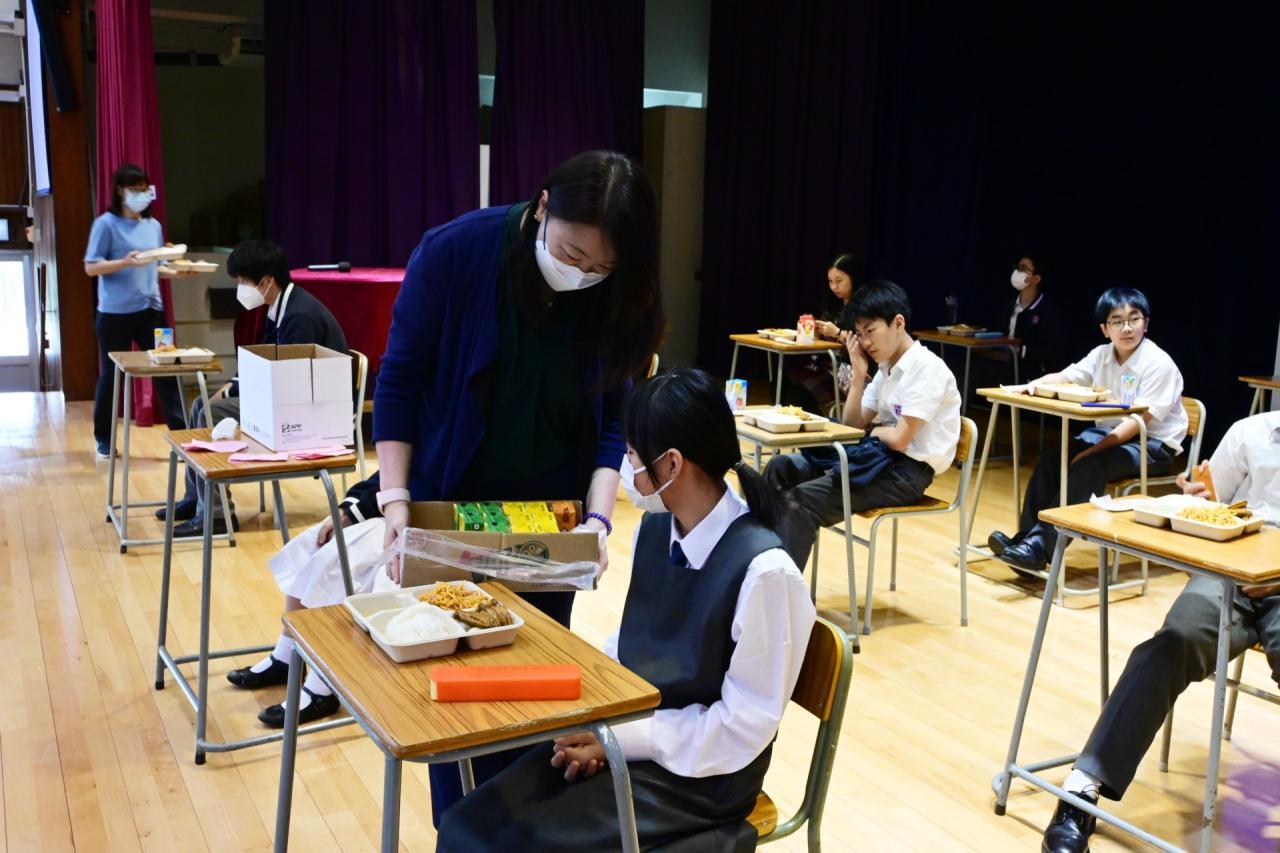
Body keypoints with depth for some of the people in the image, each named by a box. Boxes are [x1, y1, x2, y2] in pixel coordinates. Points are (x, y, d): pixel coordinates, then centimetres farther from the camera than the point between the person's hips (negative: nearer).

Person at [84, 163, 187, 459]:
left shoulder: (153, 225, 10)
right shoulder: (106, 224, -6)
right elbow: (91, 267, -10)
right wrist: (125, 262, -24)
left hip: (150, 309, 4)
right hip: (114, 313, -4)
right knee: (111, 374, 7)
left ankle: (180, 434, 3)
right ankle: (104, 439, 21)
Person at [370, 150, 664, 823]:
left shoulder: (616, 298, -12)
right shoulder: (453, 253, -18)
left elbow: (610, 422, -5)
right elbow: (400, 383, -11)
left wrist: (597, 519, -19)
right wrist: (396, 501, -17)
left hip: (549, 521, 2)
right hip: (449, 512, -2)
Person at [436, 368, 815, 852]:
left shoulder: (762, 571, -23)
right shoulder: (655, 528, 0)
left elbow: (746, 723, -18)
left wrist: (618, 737, -16)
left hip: (698, 771, -6)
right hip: (626, 735, 6)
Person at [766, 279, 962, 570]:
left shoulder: (927, 368, -14)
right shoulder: (886, 369, 13)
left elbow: (900, 439, -19)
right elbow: (852, 426, 11)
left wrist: (871, 430, 1)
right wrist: (858, 375, 1)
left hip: (908, 472, -9)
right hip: (879, 458, 9)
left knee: (801, 501, -23)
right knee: (781, 468, -3)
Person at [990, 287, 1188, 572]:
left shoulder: (1159, 364, -17)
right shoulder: (1102, 355, 3)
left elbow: (1138, 421, -23)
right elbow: (1064, 377, -1)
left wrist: (1092, 450, -30)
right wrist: (1034, 384, -25)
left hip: (1152, 445, -7)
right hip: (1109, 432, 7)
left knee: (1090, 465, -32)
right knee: (1051, 458, -16)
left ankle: (1041, 546, -33)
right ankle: (1026, 536, -15)